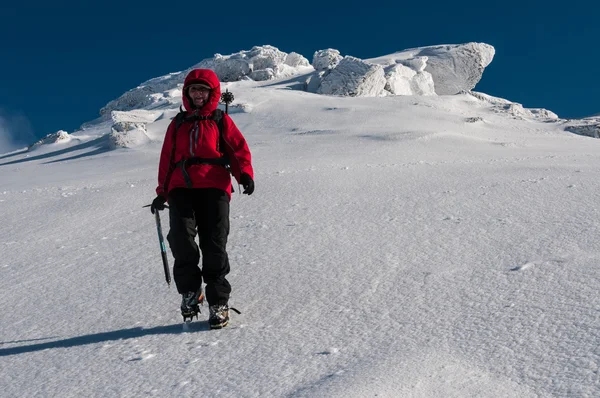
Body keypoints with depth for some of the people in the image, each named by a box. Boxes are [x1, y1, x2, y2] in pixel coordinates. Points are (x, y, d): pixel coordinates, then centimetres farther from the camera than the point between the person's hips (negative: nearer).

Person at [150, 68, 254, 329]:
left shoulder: (221, 121, 14)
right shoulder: (178, 124, 22)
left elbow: (239, 148, 6)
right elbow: (167, 159, 22)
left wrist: (245, 173, -13)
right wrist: (162, 193, 16)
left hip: (214, 187, -2)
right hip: (181, 188, 2)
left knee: (214, 246, -7)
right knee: (181, 237, -18)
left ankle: (218, 302, 4)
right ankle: (190, 290, 1)